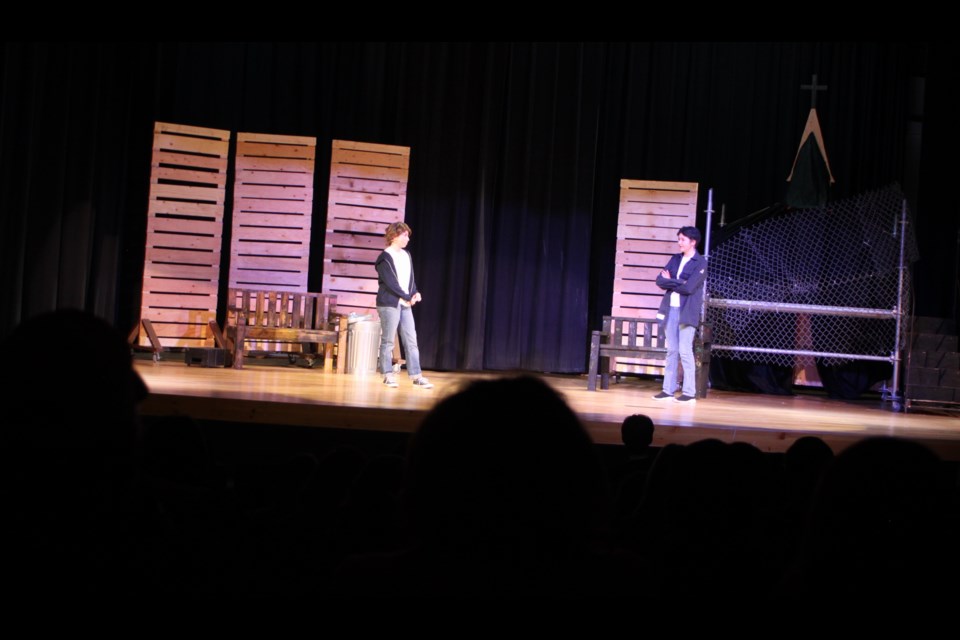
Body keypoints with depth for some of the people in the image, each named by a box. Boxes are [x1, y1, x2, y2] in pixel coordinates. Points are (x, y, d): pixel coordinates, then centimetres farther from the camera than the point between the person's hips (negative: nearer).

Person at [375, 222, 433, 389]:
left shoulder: (406, 255, 14)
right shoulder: (384, 258, -8)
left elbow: (411, 278, 15)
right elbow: (390, 283, -13)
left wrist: (415, 293, -4)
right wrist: (408, 297, -13)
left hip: (405, 304, 7)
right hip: (389, 304, -7)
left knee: (411, 340, 3)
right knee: (388, 341, -1)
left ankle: (416, 376, 3)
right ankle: (388, 375, 6)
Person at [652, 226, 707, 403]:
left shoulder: (700, 262, -6)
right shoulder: (675, 259, 13)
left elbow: (689, 287, -16)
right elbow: (660, 280, 4)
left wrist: (670, 281, -3)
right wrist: (677, 283, -11)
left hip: (686, 311, -6)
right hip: (671, 309, 6)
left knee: (685, 352, -7)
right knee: (671, 351, 8)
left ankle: (689, 392, -3)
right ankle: (668, 389, 11)